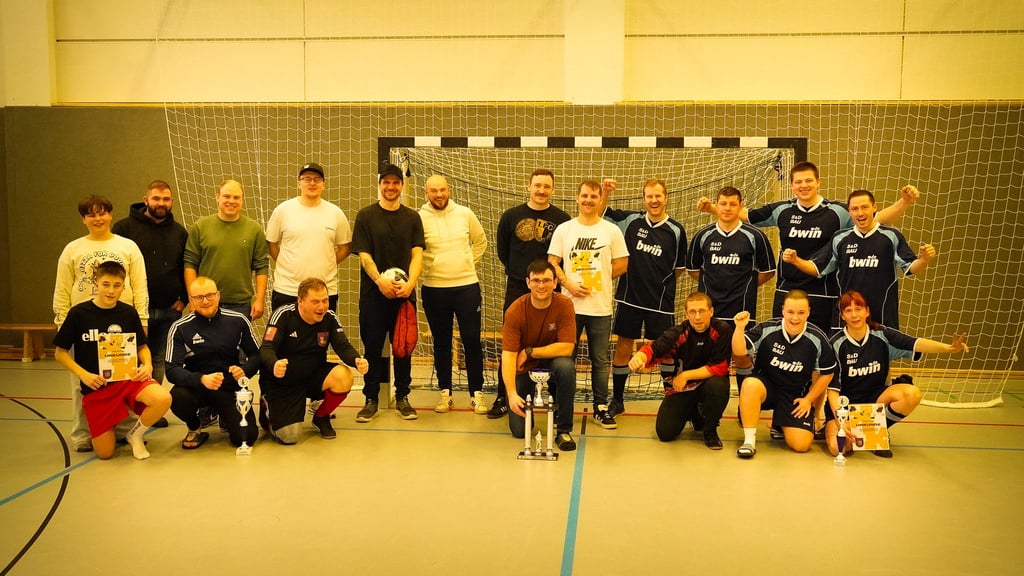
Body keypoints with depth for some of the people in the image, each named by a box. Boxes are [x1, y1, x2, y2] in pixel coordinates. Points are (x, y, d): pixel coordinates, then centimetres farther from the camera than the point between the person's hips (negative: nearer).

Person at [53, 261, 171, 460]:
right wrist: (83, 374, -13)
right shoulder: (79, 313, -4)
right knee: (105, 453, -4)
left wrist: (147, 365, -7)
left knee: (163, 399, -32)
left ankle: (135, 434, 0)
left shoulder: (128, 313, 2)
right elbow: (60, 352, 2)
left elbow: (142, 346, 14)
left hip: (129, 377, 1)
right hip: (96, 385, -1)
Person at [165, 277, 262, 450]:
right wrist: (201, 379, -32)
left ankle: (225, 417, 23)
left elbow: (256, 355, 5)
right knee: (177, 398, -35)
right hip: (195, 387, -1)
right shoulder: (180, 328, -7)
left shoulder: (238, 321, -2)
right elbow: (172, 370, -14)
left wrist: (245, 371, -18)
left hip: (230, 388, 1)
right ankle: (195, 428, 3)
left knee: (247, 436, -16)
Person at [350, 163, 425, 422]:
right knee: (373, 347, 4)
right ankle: (371, 400, 14)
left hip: (404, 293, 2)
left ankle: (402, 398, 20)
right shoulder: (366, 216, 3)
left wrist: (410, 282, -16)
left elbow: (417, 254, 1)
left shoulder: (412, 217, 8)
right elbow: (364, 255, -3)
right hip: (373, 293, -1)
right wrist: (380, 280, -19)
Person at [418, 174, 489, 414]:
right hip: (434, 289, -1)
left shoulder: (465, 214, 2)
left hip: (467, 286, 1)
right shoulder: (419, 218, -4)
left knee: (472, 341, 2)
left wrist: (469, 263, 8)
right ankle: (445, 393, 21)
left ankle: (477, 393, 13)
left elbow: (481, 241, 15)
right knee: (441, 343, 10)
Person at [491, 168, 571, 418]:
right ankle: (503, 398, 17)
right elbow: (502, 252, 12)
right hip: (517, 290, 1)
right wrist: (518, 274, 8)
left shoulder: (562, 219, -1)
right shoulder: (511, 216, 4)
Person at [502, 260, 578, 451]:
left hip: (552, 362, 1)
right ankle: (527, 402, 29)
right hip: (523, 369, 0)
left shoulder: (564, 304, -19)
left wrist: (529, 352, -21)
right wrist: (512, 394, -36)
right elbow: (508, 356, -25)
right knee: (519, 430, -8)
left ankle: (563, 430, -18)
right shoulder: (515, 311, -21)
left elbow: (566, 348, -23)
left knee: (566, 366, -36)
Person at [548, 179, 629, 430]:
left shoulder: (612, 230, 3)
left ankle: (601, 407, 18)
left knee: (600, 360, 7)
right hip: (569, 305, 0)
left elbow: (621, 264, 4)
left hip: (601, 307, 0)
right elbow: (552, 262, 1)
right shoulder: (563, 229, 4)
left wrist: (597, 279, -1)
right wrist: (569, 285, -11)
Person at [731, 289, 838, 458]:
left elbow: (826, 373, 4)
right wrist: (740, 328, -34)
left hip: (797, 395, 2)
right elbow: (739, 353, -19)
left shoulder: (818, 339, -9)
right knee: (750, 384, -37)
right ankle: (749, 441, -22)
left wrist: (808, 399, 1)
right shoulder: (766, 329, -15)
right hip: (766, 386, -1)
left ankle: (782, 426, 26)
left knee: (801, 444, -12)